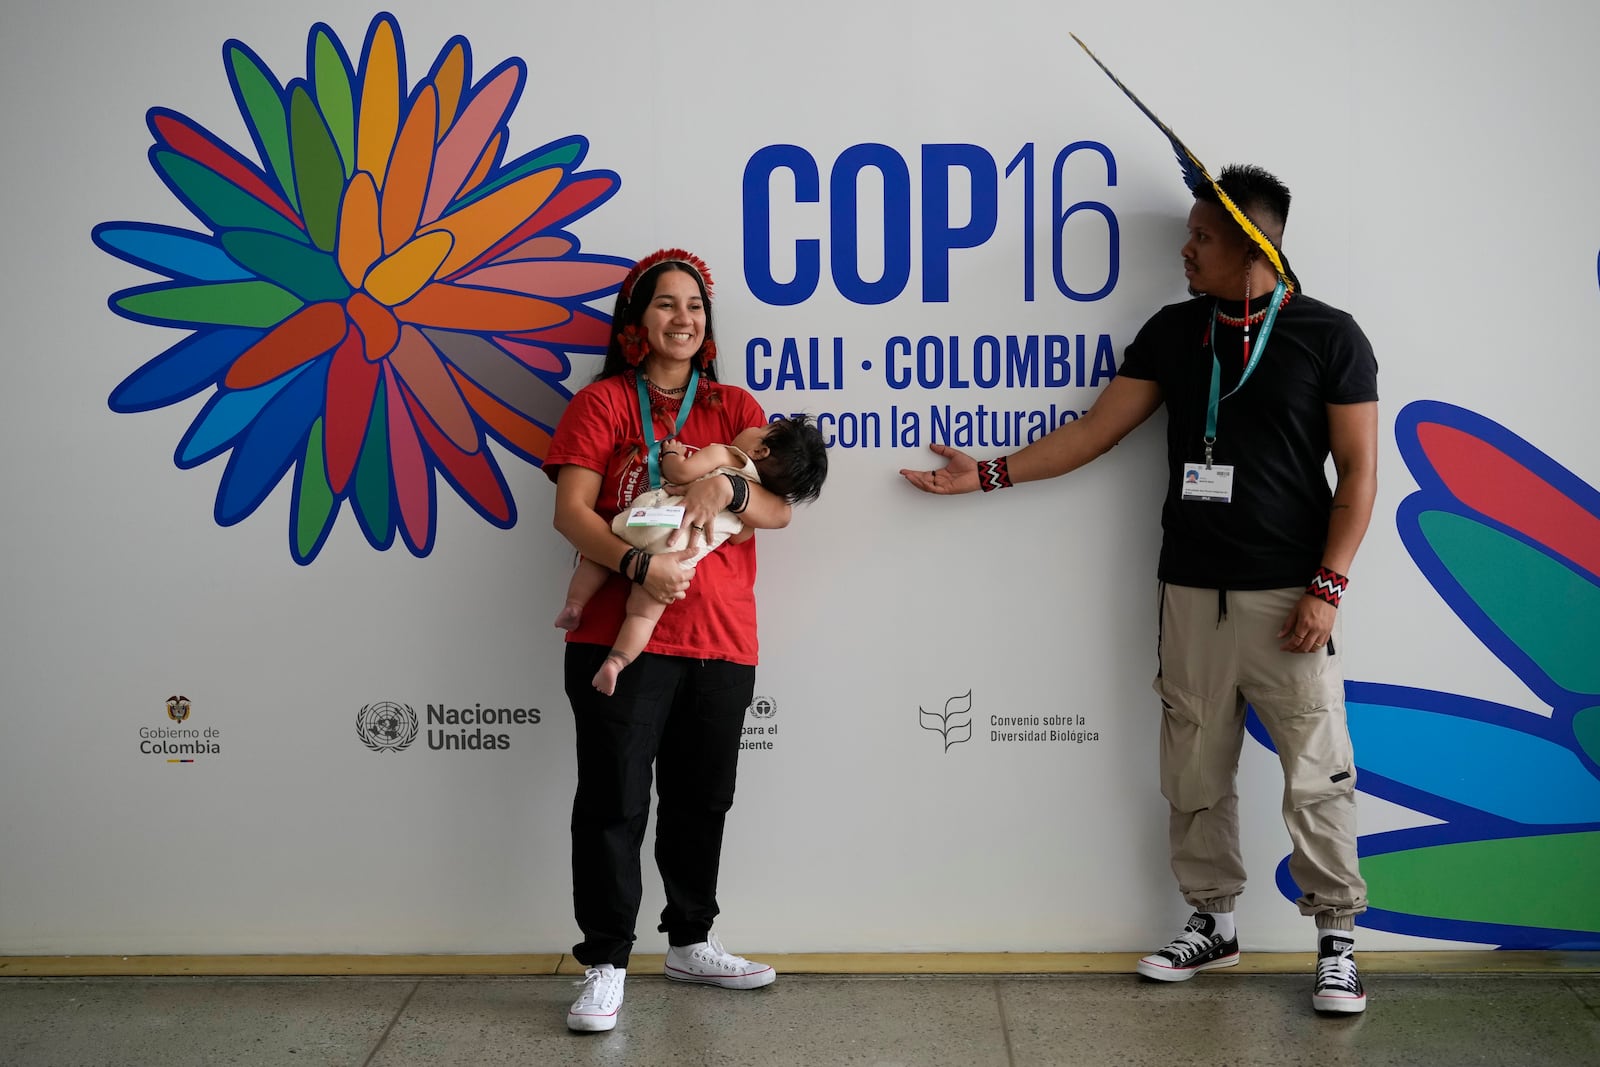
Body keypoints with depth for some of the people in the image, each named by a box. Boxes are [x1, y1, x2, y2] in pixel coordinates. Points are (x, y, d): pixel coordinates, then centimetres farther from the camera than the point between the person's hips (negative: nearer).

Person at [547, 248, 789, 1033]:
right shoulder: (603, 403, 3)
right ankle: (605, 966, 6)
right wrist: (638, 563, -23)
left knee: (701, 799, 14)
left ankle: (690, 944, 30)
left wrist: (728, 487, -19)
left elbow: (777, 510, 3)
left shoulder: (735, 408, 13)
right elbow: (571, 511, -8)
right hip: (620, 637, -3)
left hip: (722, 642, 4)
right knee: (614, 802, -2)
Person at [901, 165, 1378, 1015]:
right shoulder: (1173, 331, 9)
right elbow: (1096, 429, 12)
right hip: (1192, 592, 4)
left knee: (1316, 778, -3)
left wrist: (1327, 587, -11)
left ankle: (1336, 941, 11)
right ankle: (1212, 923, 23)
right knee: (1194, 776, 8)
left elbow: (1358, 472, -3)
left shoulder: (1328, 336, -2)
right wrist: (989, 474, 9)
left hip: (1287, 595, -4)